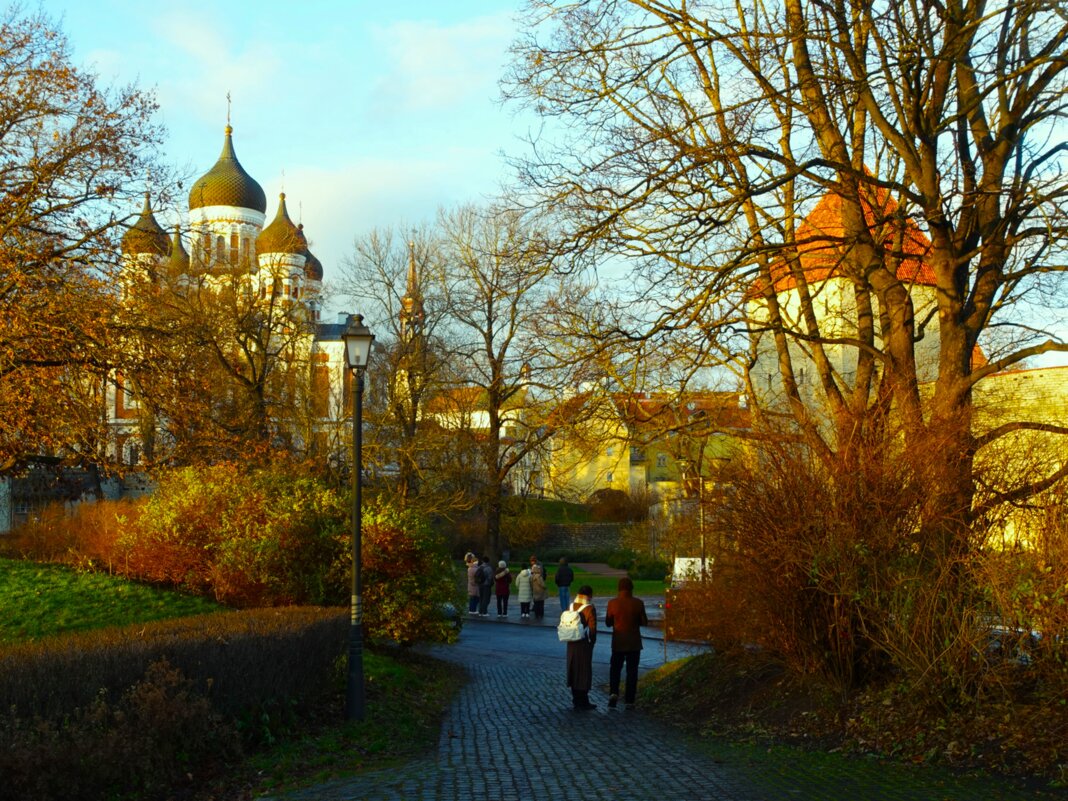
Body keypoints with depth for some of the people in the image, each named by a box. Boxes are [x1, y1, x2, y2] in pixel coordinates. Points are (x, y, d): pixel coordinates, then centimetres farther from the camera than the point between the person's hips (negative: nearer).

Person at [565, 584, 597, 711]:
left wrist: (569, 637, 13)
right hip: (584, 644, -6)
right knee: (584, 672, 2)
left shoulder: (571, 607, 4)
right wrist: (592, 642, 2)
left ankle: (576, 699, 24)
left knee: (573, 670, 15)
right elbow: (592, 629, -13)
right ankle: (582, 702, 4)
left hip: (571, 644, 6)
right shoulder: (590, 609, -13)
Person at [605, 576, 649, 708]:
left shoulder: (612, 603, -9)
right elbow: (644, 622, -3)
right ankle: (629, 700, 8)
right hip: (634, 642, 0)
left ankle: (613, 692, -7)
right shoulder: (638, 603, -10)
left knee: (615, 668, 13)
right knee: (632, 671, 8)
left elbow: (608, 623, -1)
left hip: (618, 642, 0)